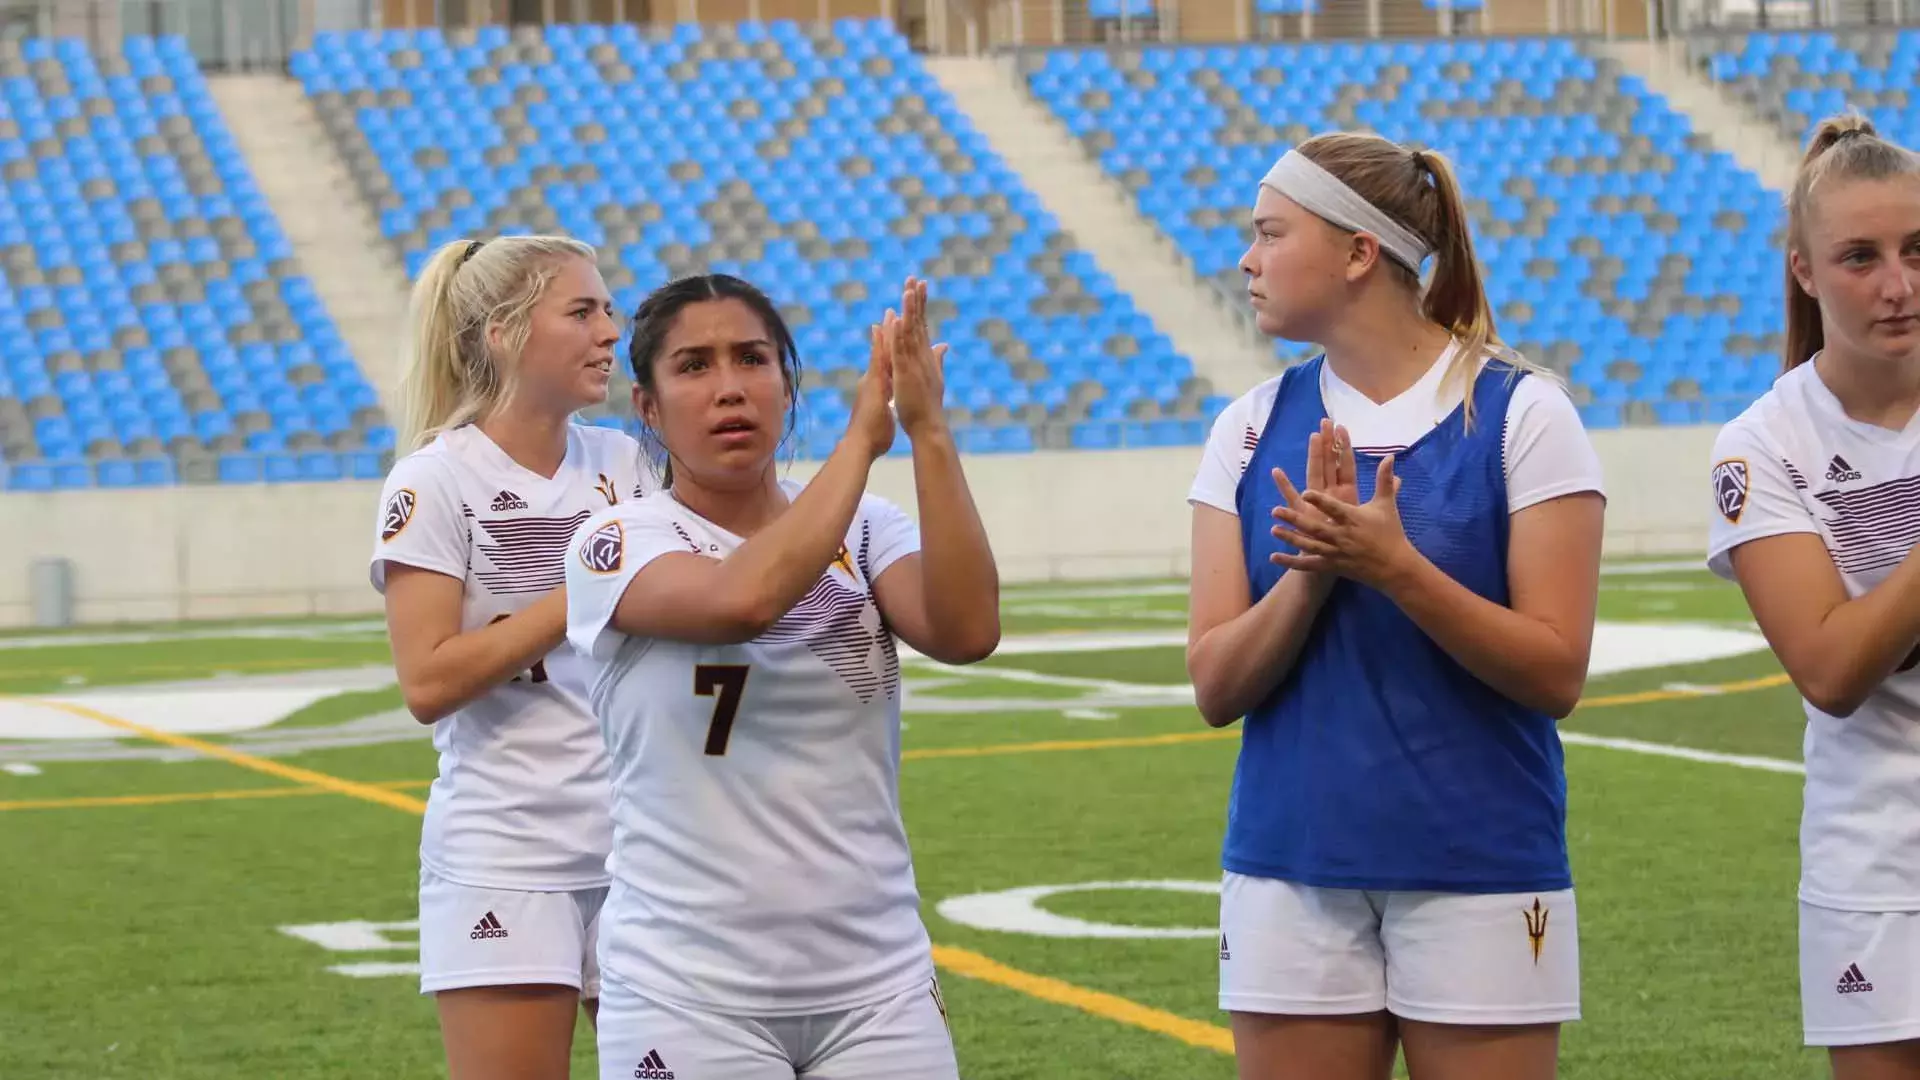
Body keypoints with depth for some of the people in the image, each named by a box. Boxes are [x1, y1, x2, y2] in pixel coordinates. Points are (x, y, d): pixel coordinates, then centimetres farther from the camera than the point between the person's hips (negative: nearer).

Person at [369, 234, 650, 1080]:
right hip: (504, 858, -5)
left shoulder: (619, 463, 8)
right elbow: (427, 683, -16)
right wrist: (583, 597, -17)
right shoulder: (436, 482, -9)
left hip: (637, 842, 5)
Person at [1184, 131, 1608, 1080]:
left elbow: (1555, 672, -10)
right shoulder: (1252, 429, 5)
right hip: (1291, 880, 3)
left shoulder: (1518, 413, -5)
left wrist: (1396, 568, -21)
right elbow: (1216, 686, 1)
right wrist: (1313, 572, -16)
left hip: (1479, 877, -3)